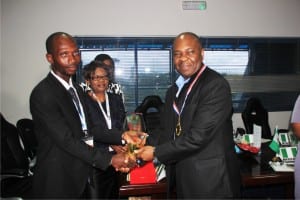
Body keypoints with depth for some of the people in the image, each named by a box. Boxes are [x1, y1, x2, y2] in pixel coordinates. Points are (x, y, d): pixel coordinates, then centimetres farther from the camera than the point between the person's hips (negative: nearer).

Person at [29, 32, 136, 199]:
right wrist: (110, 159, -24)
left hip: (80, 177, 8)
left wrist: (122, 136, -6)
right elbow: (66, 140, -24)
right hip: (58, 180, -8)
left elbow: (88, 129, 6)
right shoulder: (43, 94, -20)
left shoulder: (77, 89, 7)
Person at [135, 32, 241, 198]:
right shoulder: (174, 91, 8)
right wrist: (140, 152, -6)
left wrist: (156, 153, -14)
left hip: (211, 180, -6)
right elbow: (167, 132, 9)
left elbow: (198, 137, -23)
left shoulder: (216, 85, -18)